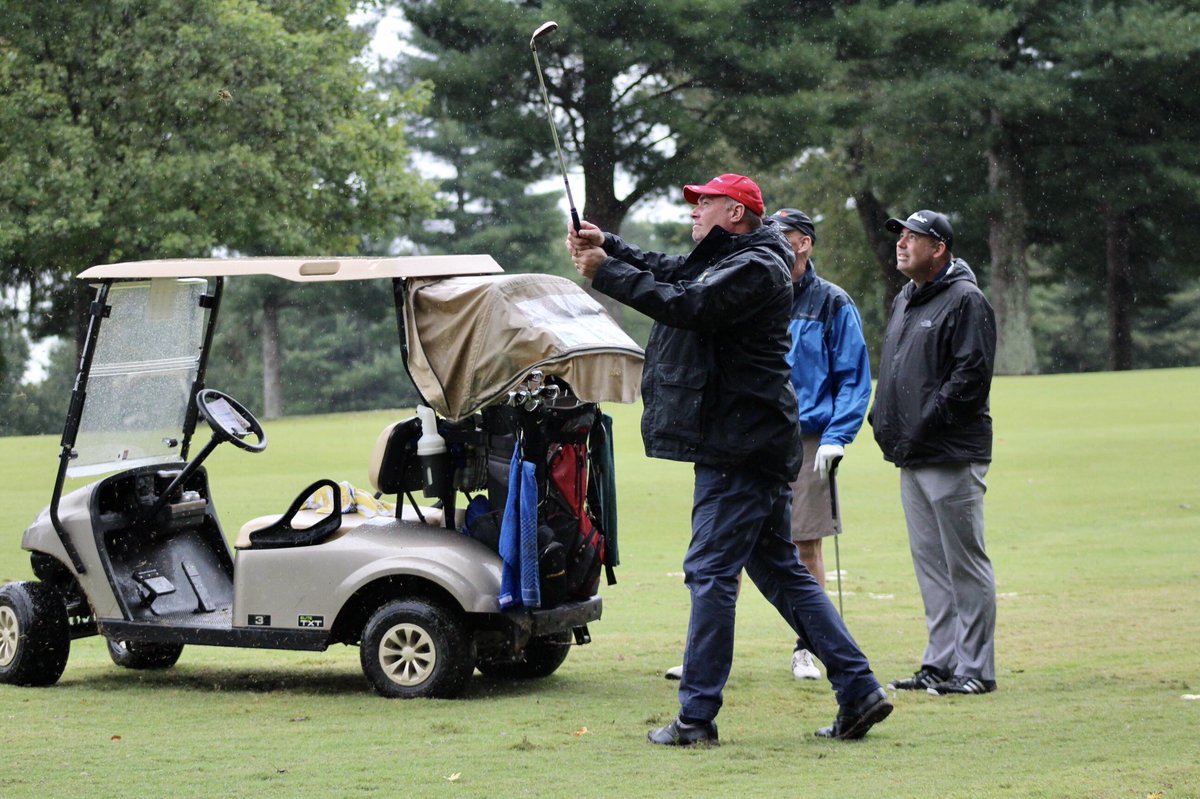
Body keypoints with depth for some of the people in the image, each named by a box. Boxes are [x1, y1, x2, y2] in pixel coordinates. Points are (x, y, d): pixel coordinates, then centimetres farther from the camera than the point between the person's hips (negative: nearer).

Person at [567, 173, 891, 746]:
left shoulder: (756, 268, -12)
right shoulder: (720, 261, 20)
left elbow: (687, 307, -23)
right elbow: (666, 272, 26)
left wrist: (605, 273, -19)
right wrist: (607, 247, 9)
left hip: (739, 447, -11)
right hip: (753, 445, 11)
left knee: (710, 572, -8)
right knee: (779, 570, 11)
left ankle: (697, 717, -6)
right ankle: (859, 692, 10)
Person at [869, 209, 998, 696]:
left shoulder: (966, 301, -9)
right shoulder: (904, 301, 19)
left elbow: (972, 374, -17)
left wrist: (925, 426, -20)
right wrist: (883, 419, 11)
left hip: (953, 457, -9)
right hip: (911, 458, 9)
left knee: (965, 564, -5)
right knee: (930, 565, 12)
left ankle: (976, 669, -1)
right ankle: (941, 663, 17)